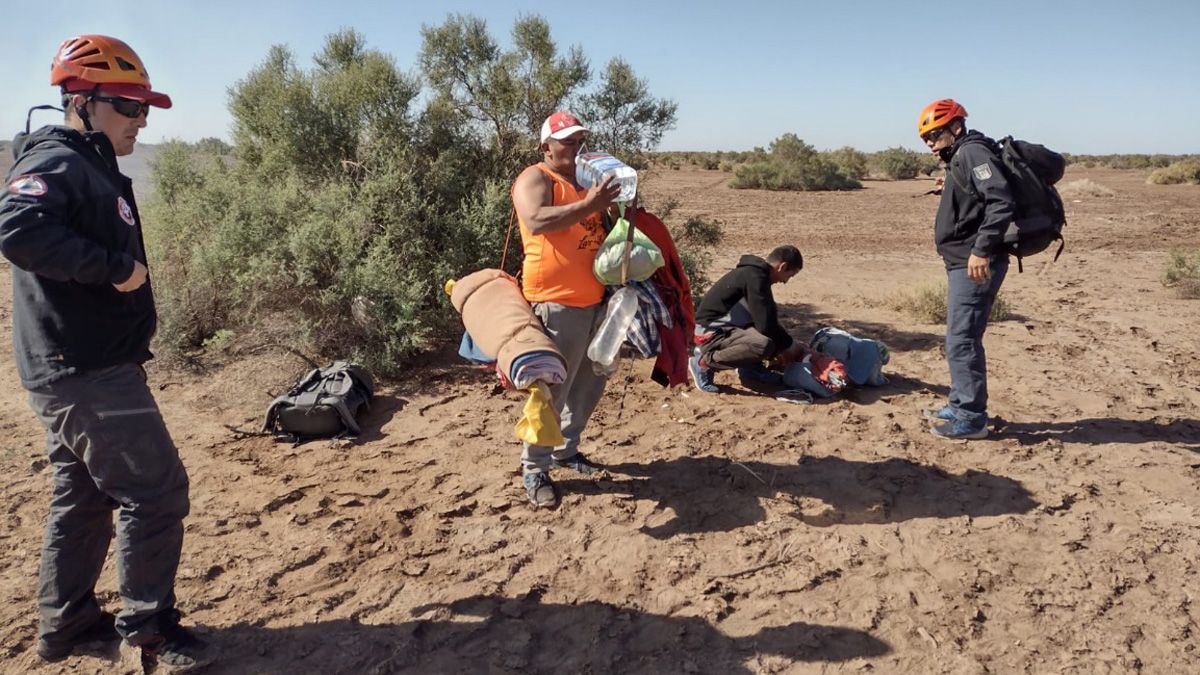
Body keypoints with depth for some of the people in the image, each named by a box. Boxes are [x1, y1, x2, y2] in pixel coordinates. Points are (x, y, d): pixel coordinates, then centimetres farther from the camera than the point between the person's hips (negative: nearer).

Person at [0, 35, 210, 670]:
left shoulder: (92, 167, 16)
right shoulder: (57, 163, -14)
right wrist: (114, 266, -28)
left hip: (81, 365, 10)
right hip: (84, 370, -10)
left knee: (84, 494, 18)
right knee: (155, 490, -4)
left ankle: (66, 623, 31)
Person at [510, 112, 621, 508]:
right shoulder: (534, 178, -6)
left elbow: (603, 228, 31)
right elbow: (537, 221, -26)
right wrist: (588, 205, -28)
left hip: (595, 300, 9)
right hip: (556, 303, -8)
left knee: (589, 385, 14)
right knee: (551, 390, -6)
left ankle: (566, 450, 30)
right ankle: (534, 470, 5)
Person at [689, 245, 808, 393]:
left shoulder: (756, 272, 10)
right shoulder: (755, 277, -20)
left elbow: (767, 319, 23)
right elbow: (766, 325, -24)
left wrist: (787, 342, 18)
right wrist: (789, 345, -7)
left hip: (724, 326, 10)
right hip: (711, 332, -10)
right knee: (764, 345, -32)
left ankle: (751, 367, 11)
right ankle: (704, 362, -14)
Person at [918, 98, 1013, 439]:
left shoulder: (973, 152, -11)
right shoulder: (959, 158, 19)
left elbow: (1002, 202, -23)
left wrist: (982, 250, -26)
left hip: (974, 265, -11)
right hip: (963, 264, 11)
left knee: (961, 341, -7)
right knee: (963, 339, 16)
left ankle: (971, 418, 0)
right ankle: (960, 405, 26)